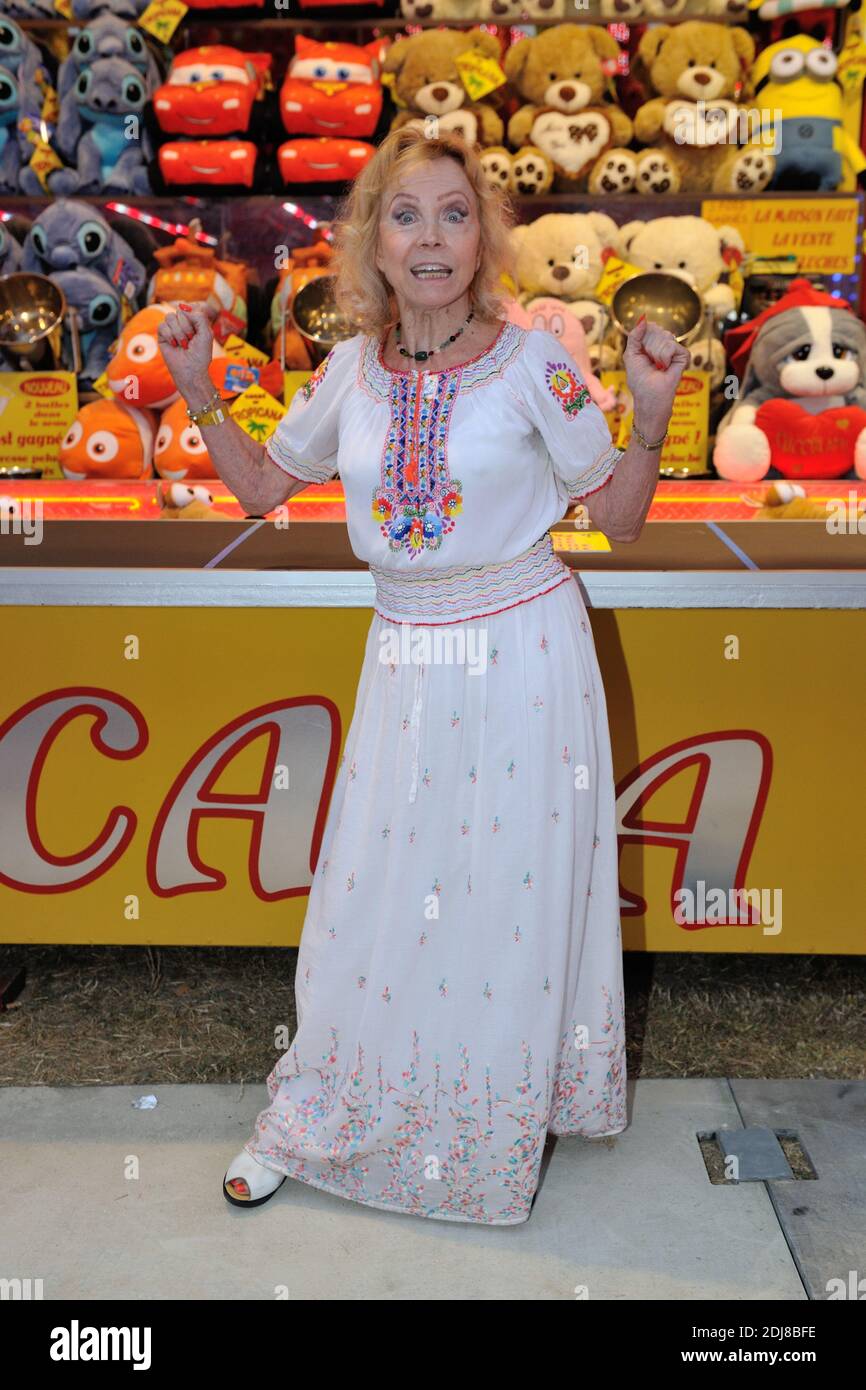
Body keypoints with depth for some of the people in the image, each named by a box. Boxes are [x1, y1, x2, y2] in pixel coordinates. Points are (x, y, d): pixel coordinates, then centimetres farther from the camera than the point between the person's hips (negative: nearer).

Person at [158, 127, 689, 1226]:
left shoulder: (534, 362, -7)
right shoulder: (352, 370, 3)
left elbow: (618, 518, -2)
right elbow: (262, 485, 16)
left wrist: (650, 415, -18)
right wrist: (198, 392, 5)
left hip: (523, 657, -3)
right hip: (406, 665, 3)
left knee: (511, 893, 7)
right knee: (376, 894, 10)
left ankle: (499, 1133, 31)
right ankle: (313, 1122, 30)